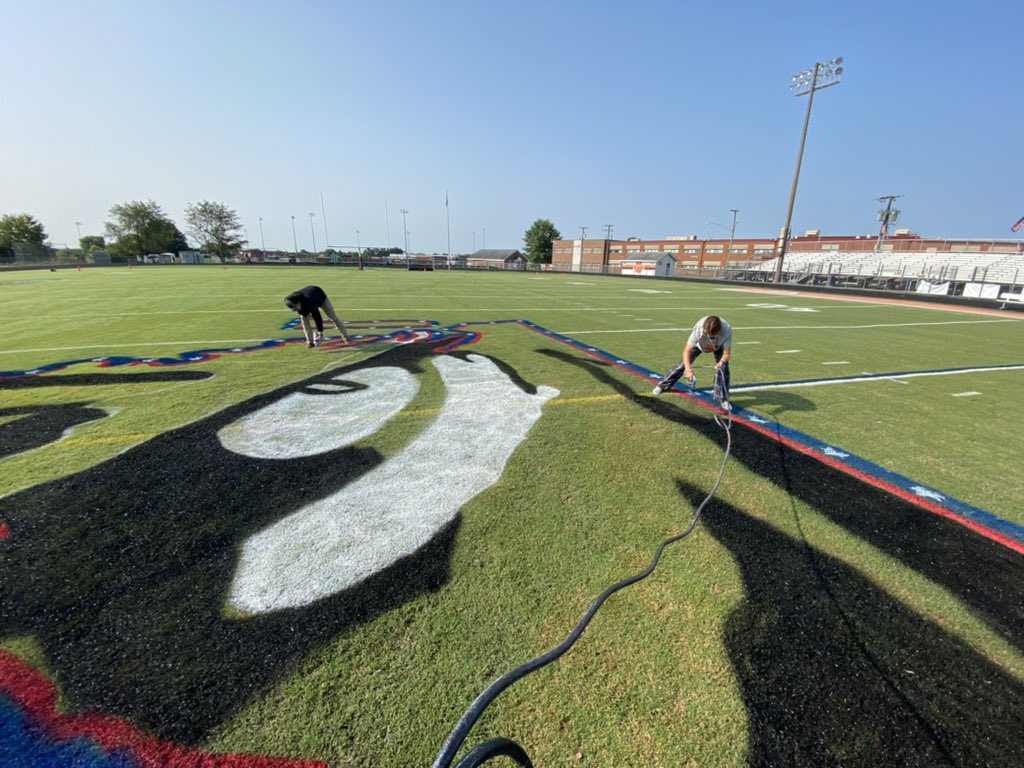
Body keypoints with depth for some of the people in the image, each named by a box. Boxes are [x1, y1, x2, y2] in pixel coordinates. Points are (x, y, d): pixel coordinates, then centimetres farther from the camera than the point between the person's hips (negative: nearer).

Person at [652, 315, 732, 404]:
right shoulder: (699, 328, -44)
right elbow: (687, 351, -42)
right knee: (683, 364, -2)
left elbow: (727, 353, -34)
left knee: (723, 368, -15)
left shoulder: (727, 330, -43)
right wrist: (688, 369, -56)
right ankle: (663, 385, 16)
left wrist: (721, 362, -56)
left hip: (719, 346, 0)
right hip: (699, 343, 0)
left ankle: (724, 399, 2)